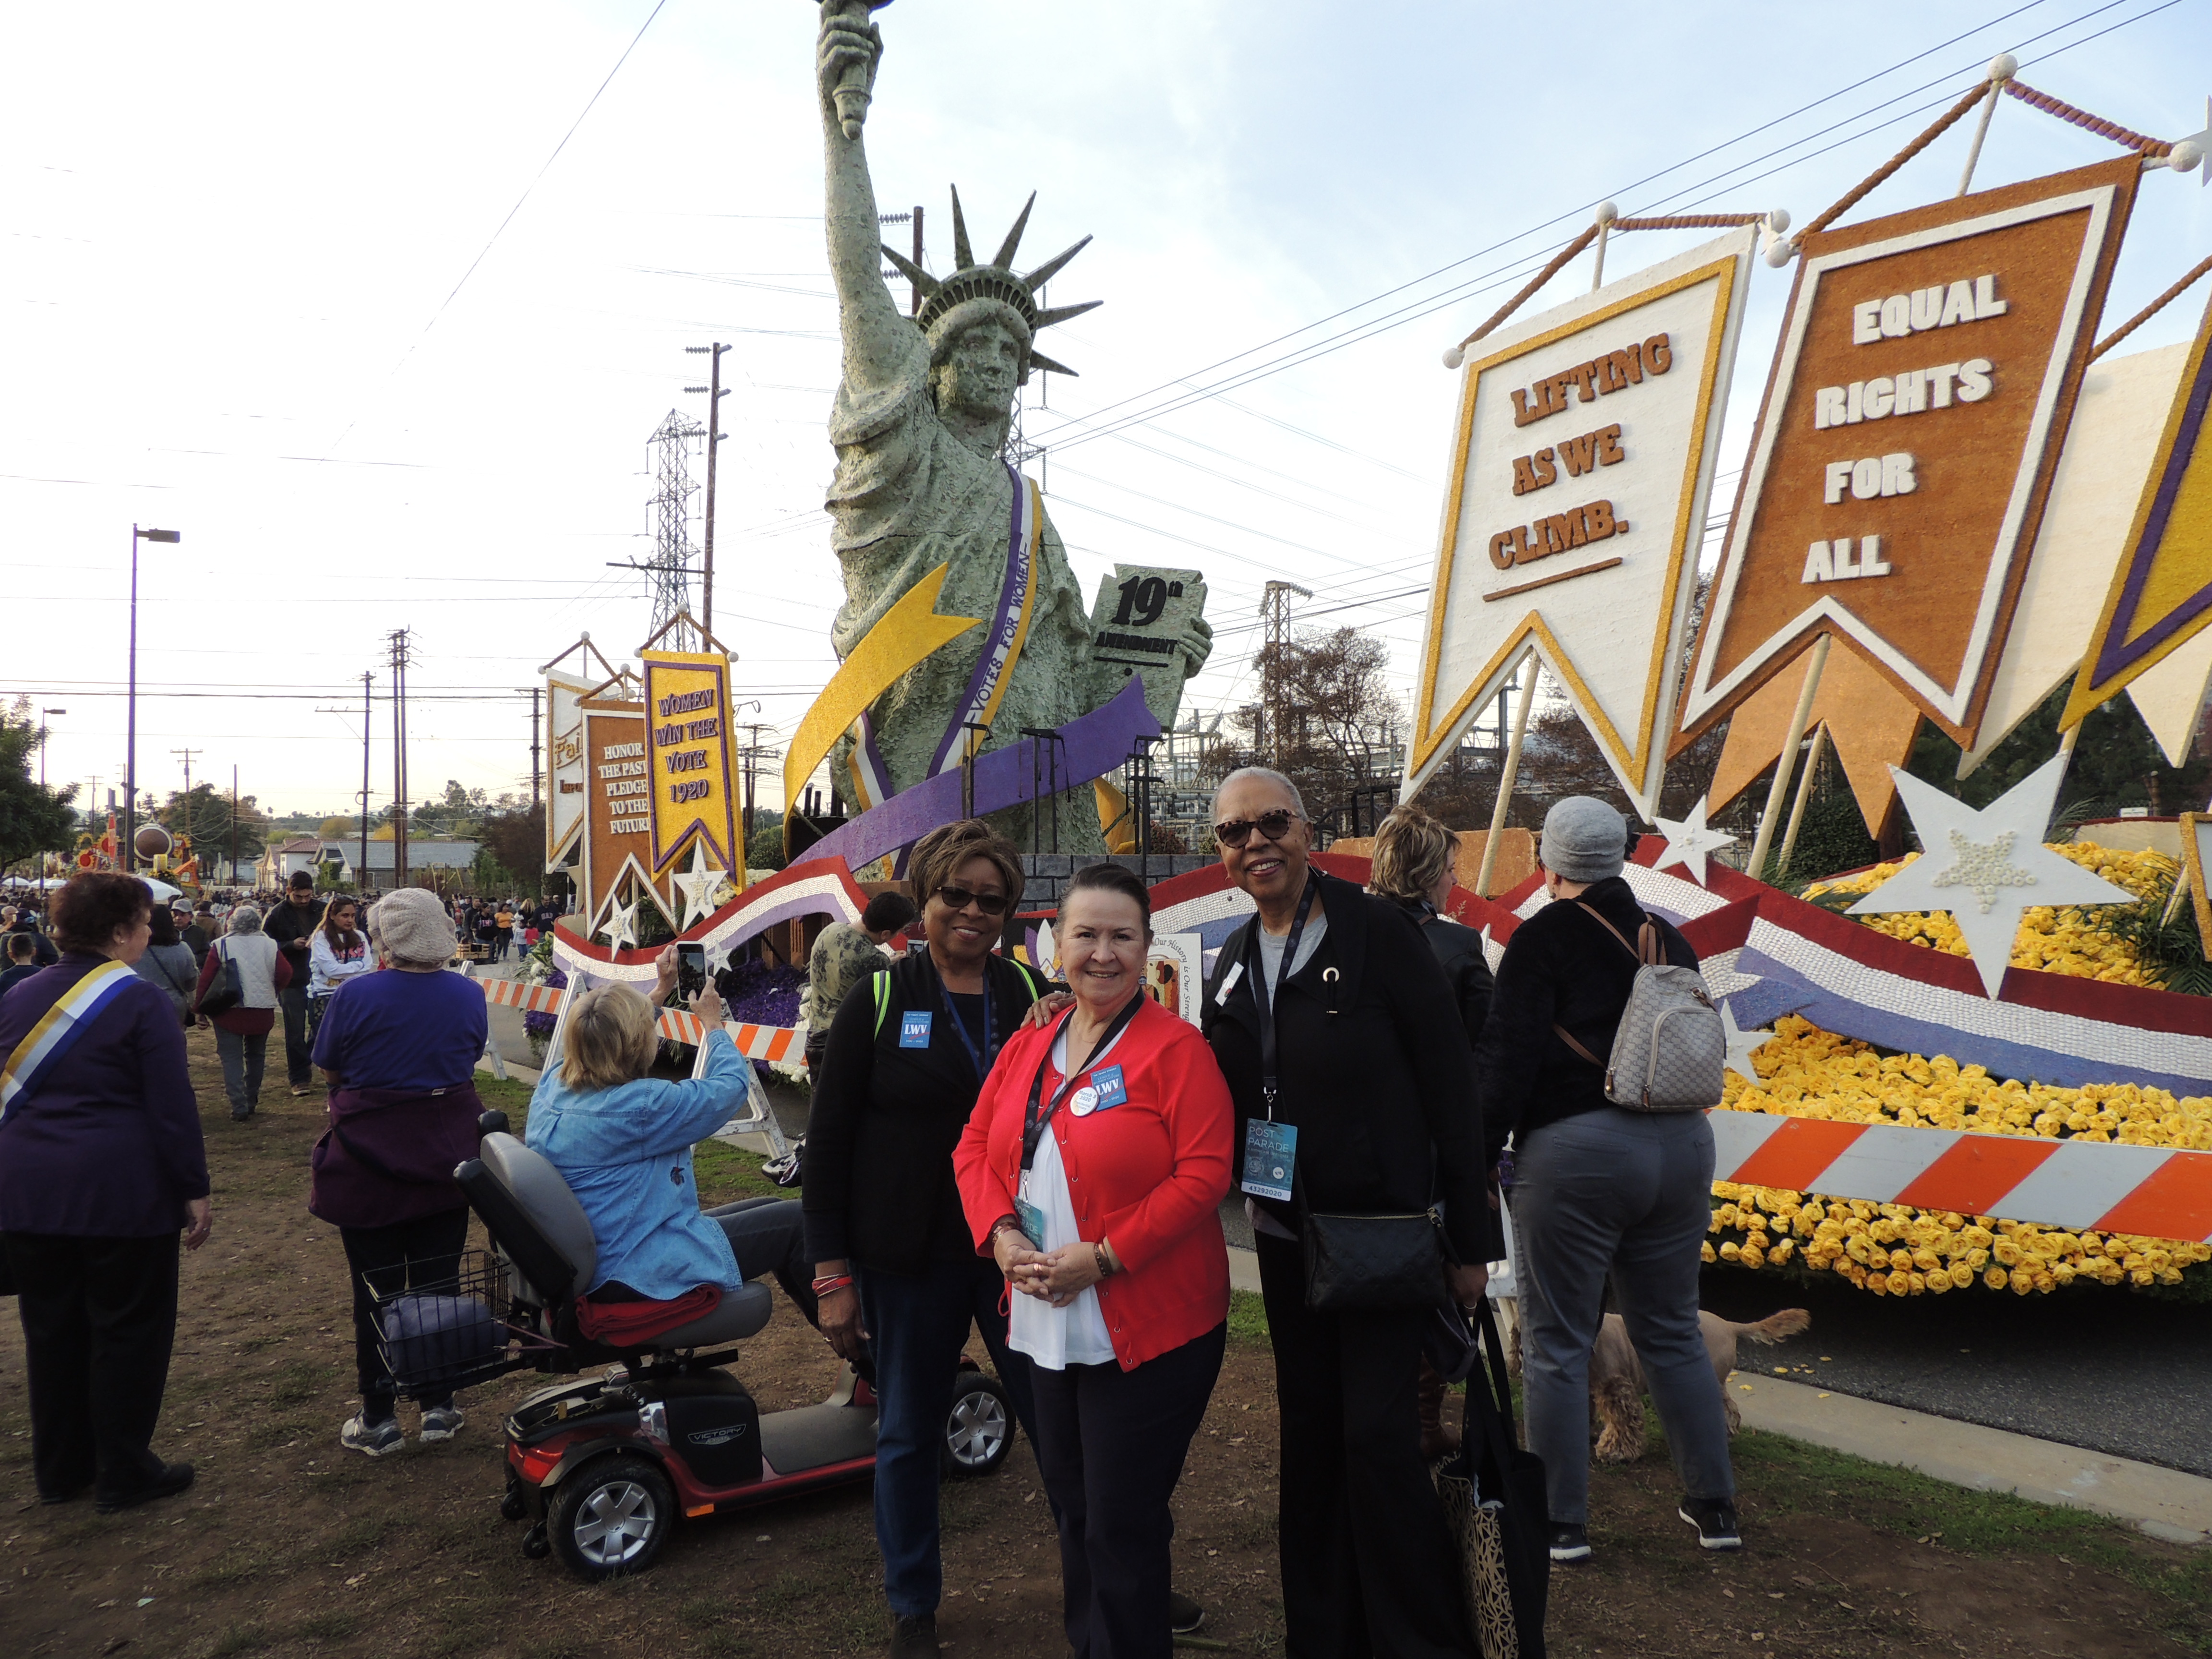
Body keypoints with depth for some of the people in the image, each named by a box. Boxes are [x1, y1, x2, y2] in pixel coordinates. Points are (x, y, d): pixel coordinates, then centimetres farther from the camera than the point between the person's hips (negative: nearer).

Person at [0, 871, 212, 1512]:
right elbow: (173, 1108, -14)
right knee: (127, 1330, 7)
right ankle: (122, 1474, 15)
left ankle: (58, 1470, 29)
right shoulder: (140, 1003, -12)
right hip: (122, 1193, -6)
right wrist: (194, 1190, -8)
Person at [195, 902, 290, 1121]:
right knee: (256, 1056, 18)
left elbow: (206, 978, -8)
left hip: (229, 1011, -3)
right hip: (262, 1011, 3)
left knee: (231, 1058, 0)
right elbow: (285, 973, -6)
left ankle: (239, 1107, -10)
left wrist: (199, 1006, 0)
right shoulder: (269, 945, -1)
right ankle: (252, 1102, 24)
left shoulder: (221, 945, -6)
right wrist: (274, 991, 13)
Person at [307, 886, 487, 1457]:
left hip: (370, 1162, -2)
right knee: (438, 1282, 12)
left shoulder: (356, 996, -14)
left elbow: (330, 1071, -2)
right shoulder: (469, 996, -4)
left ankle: (379, 1419, 16)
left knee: (377, 1288, 8)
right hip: (447, 1155, 3)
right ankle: (439, 1407, 19)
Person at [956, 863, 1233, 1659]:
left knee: (1122, 1524, 5)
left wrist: (1104, 1257, -22)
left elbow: (1204, 1174, -19)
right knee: (1073, 1510, 21)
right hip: (1047, 1326, 6)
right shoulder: (1028, 1047, 7)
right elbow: (976, 1148, 9)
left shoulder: (1176, 1048, -13)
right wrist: (1000, 1232, -9)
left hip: (1151, 1330, -6)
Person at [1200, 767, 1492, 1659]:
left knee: (1377, 1433, -6)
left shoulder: (1374, 930, -14)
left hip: (1383, 1229, -6)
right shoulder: (1234, 962, 4)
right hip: (1285, 1234, 6)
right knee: (1309, 1429, 14)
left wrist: (1470, 1240, -12)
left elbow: (1449, 1088, -12)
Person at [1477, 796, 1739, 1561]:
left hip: (1574, 1152, -6)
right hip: (1681, 1145, 6)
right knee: (1673, 1333, 19)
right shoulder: (1668, 940, 11)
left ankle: (1562, 1524, 13)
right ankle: (1714, 1508, 26)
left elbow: (1510, 1055, -12)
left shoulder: (1543, 938, -7)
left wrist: (1485, 1153, -7)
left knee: (1556, 1345, 5)